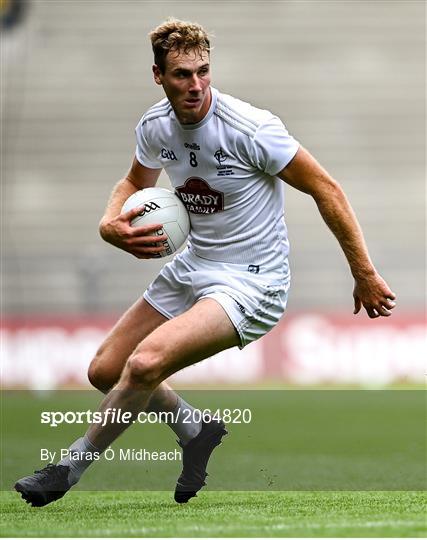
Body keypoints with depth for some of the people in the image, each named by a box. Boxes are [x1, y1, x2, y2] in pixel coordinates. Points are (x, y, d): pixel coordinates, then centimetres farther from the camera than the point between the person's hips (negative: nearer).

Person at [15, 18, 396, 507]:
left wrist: (365, 275, -10)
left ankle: (69, 469, -8)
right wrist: (111, 224, -4)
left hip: (250, 284, -7)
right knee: (105, 371, 8)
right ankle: (197, 431, 32)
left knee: (145, 364, -27)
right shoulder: (155, 126, -3)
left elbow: (325, 190, -14)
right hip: (190, 268, 8)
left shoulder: (251, 128, -22)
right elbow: (135, 182, 19)